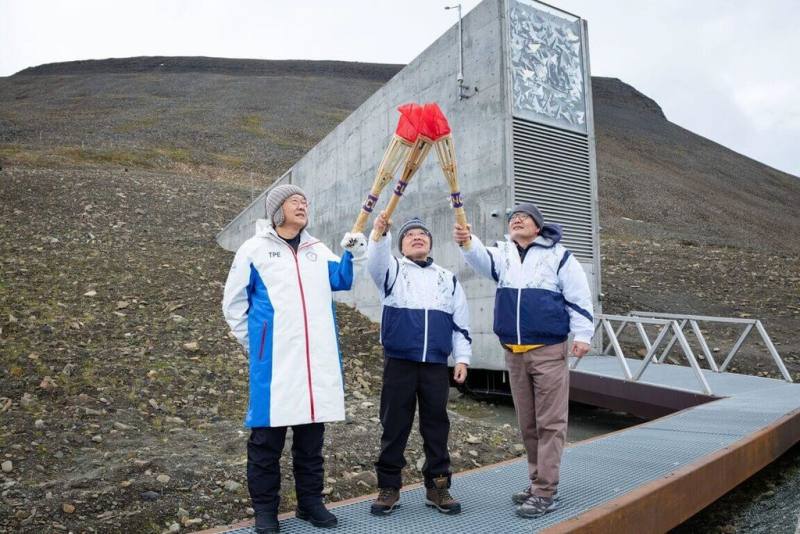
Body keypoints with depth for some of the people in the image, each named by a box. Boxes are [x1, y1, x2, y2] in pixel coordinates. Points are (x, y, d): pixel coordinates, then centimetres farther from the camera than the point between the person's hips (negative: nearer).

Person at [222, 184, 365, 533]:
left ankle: (310, 501, 25)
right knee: (267, 436, 2)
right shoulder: (254, 249, 3)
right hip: (273, 359, -4)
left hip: (318, 358, 4)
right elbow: (234, 302, 6)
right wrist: (253, 343, 2)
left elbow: (341, 279, 1)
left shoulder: (318, 250, 15)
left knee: (312, 433, 12)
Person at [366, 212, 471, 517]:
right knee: (394, 426, 4)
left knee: (436, 425, 8)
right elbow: (376, 262, -18)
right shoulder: (393, 271, 8)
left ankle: (437, 486, 20)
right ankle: (389, 487, 16)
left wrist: (462, 358, 5)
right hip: (399, 362, -2)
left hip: (436, 364, 2)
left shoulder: (448, 279, 15)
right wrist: (380, 235, -37)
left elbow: (461, 323, 14)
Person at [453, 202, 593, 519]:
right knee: (527, 424, 12)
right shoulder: (501, 254, 10)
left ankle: (545, 493, 4)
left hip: (549, 351, -4)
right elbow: (481, 259, -13)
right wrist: (467, 242, -35)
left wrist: (582, 334, -8)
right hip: (514, 353, 5)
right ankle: (538, 482, 25)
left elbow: (579, 296, 0)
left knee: (549, 422, -2)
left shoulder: (557, 255, 2)